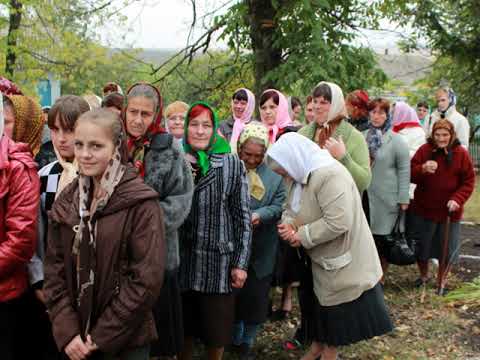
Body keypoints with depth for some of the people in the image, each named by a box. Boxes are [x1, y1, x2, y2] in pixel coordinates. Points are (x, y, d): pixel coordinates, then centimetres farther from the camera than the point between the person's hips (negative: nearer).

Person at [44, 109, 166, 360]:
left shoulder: (141, 202, -14)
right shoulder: (66, 201, 2)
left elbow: (147, 278, -16)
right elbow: (54, 269, 2)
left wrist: (102, 336, -13)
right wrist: (67, 331, -9)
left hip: (128, 339, -4)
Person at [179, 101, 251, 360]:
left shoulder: (232, 164, -4)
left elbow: (243, 216, -3)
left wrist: (241, 263, -5)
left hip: (218, 261, -2)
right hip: (181, 260, 2)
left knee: (216, 329, 10)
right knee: (184, 326, 14)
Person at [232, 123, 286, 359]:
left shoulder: (274, 174, 0)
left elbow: (279, 205, -4)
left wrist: (260, 215, -22)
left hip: (261, 251, 1)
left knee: (256, 298, 11)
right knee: (234, 297, 14)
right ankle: (235, 339, 35)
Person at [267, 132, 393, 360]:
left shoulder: (330, 175, -29)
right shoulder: (303, 174, 3)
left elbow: (338, 222, -35)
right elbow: (295, 208, 11)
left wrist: (302, 236, -25)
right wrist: (289, 224, -12)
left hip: (339, 258, -9)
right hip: (318, 257, 9)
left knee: (335, 306, 9)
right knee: (318, 302, 21)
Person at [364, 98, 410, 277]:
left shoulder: (396, 140, -5)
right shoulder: (362, 137, 7)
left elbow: (404, 170, -6)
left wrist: (403, 198, -10)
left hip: (386, 199, -3)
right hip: (364, 196, 4)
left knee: (382, 239, 7)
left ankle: (380, 279, 23)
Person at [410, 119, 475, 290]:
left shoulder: (461, 154, -6)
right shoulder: (424, 150, -6)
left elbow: (468, 182, -3)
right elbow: (411, 175, -7)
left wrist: (457, 199, -18)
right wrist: (423, 169, -28)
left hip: (449, 211, 0)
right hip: (423, 209, 1)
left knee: (446, 248, 11)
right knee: (421, 245, 13)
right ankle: (423, 275, 37)